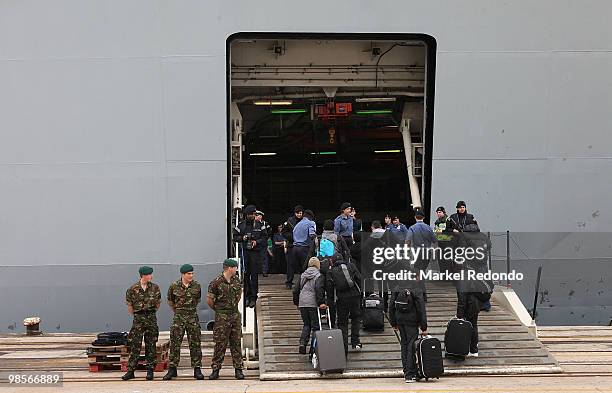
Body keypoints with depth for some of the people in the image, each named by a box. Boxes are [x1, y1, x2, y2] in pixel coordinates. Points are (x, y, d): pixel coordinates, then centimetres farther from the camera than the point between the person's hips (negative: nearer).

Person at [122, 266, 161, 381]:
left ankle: (150, 370, 9)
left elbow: (158, 302, 13)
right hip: (138, 319, -1)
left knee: (150, 345, 3)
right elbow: (129, 305, 7)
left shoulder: (155, 288, 3)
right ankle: (130, 371, 2)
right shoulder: (133, 289, -2)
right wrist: (135, 315, 9)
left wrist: (151, 313, 12)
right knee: (135, 345, -2)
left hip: (151, 318, 1)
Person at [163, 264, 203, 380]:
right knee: (175, 343, 0)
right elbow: (170, 301, 13)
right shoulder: (174, 286, -2)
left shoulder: (196, 286, 1)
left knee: (195, 344, 1)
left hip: (193, 316, 1)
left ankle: (197, 369, 6)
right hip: (178, 317, -1)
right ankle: (172, 369, 8)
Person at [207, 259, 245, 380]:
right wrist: (218, 309, 8)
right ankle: (215, 369, 5)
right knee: (220, 344, -3)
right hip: (222, 317, -5)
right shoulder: (216, 283, -11)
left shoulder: (236, 280, 7)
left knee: (236, 343, 6)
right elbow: (209, 300, -4)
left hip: (235, 315, 5)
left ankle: (238, 369, 10)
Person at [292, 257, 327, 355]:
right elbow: (319, 289, -18)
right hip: (313, 304, -5)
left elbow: (296, 290, 16)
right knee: (315, 325, 3)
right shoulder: (319, 276, -3)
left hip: (302, 304, 5)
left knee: (306, 324, 16)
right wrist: (321, 302, -19)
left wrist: (296, 302, 25)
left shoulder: (302, 275, 14)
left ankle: (302, 343, -3)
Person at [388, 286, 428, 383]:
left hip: (400, 320, 4)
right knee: (411, 346, -3)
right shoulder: (417, 295, -3)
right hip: (411, 321, -4)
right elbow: (421, 311, -4)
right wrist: (424, 328, -1)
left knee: (404, 345, 13)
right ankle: (409, 375, -7)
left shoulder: (396, 292, 10)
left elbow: (391, 308, 11)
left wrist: (393, 324, 16)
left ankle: (407, 372, 16)